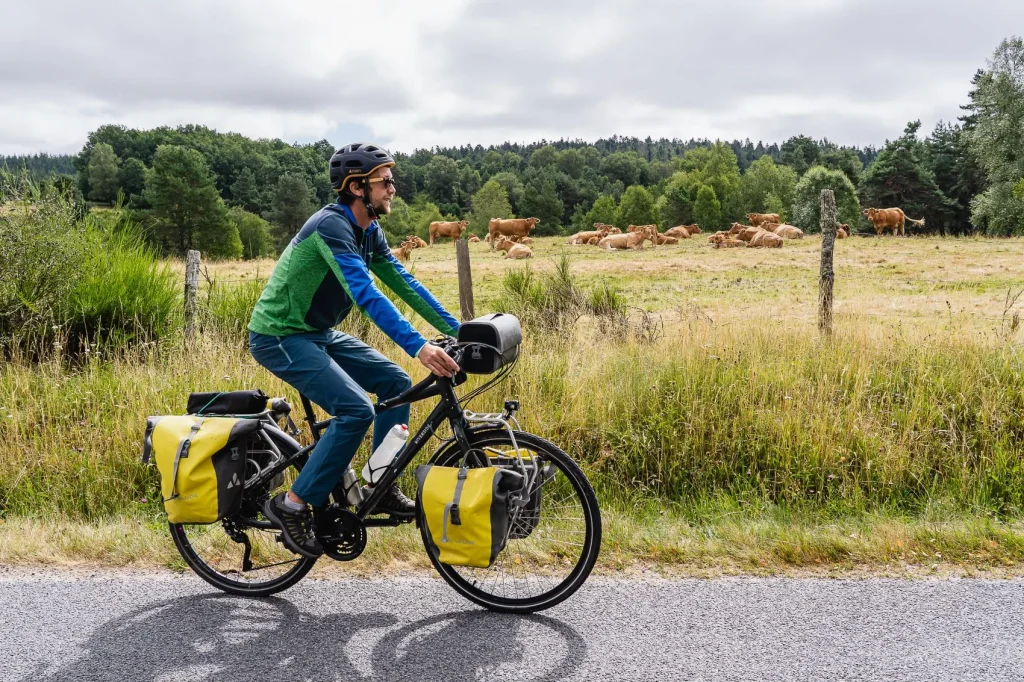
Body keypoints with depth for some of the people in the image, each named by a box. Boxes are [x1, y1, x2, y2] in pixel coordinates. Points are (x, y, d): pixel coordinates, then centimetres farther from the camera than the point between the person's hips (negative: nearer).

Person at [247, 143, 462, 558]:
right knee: (355, 410, -22)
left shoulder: (369, 233, 5)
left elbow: (404, 284, 6)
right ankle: (292, 506, -8)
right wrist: (418, 347, -43)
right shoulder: (331, 225, -24)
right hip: (279, 336, -9)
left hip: (318, 333, 9)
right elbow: (366, 294, -35)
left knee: (396, 383, 2)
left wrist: (459, 331, 1)